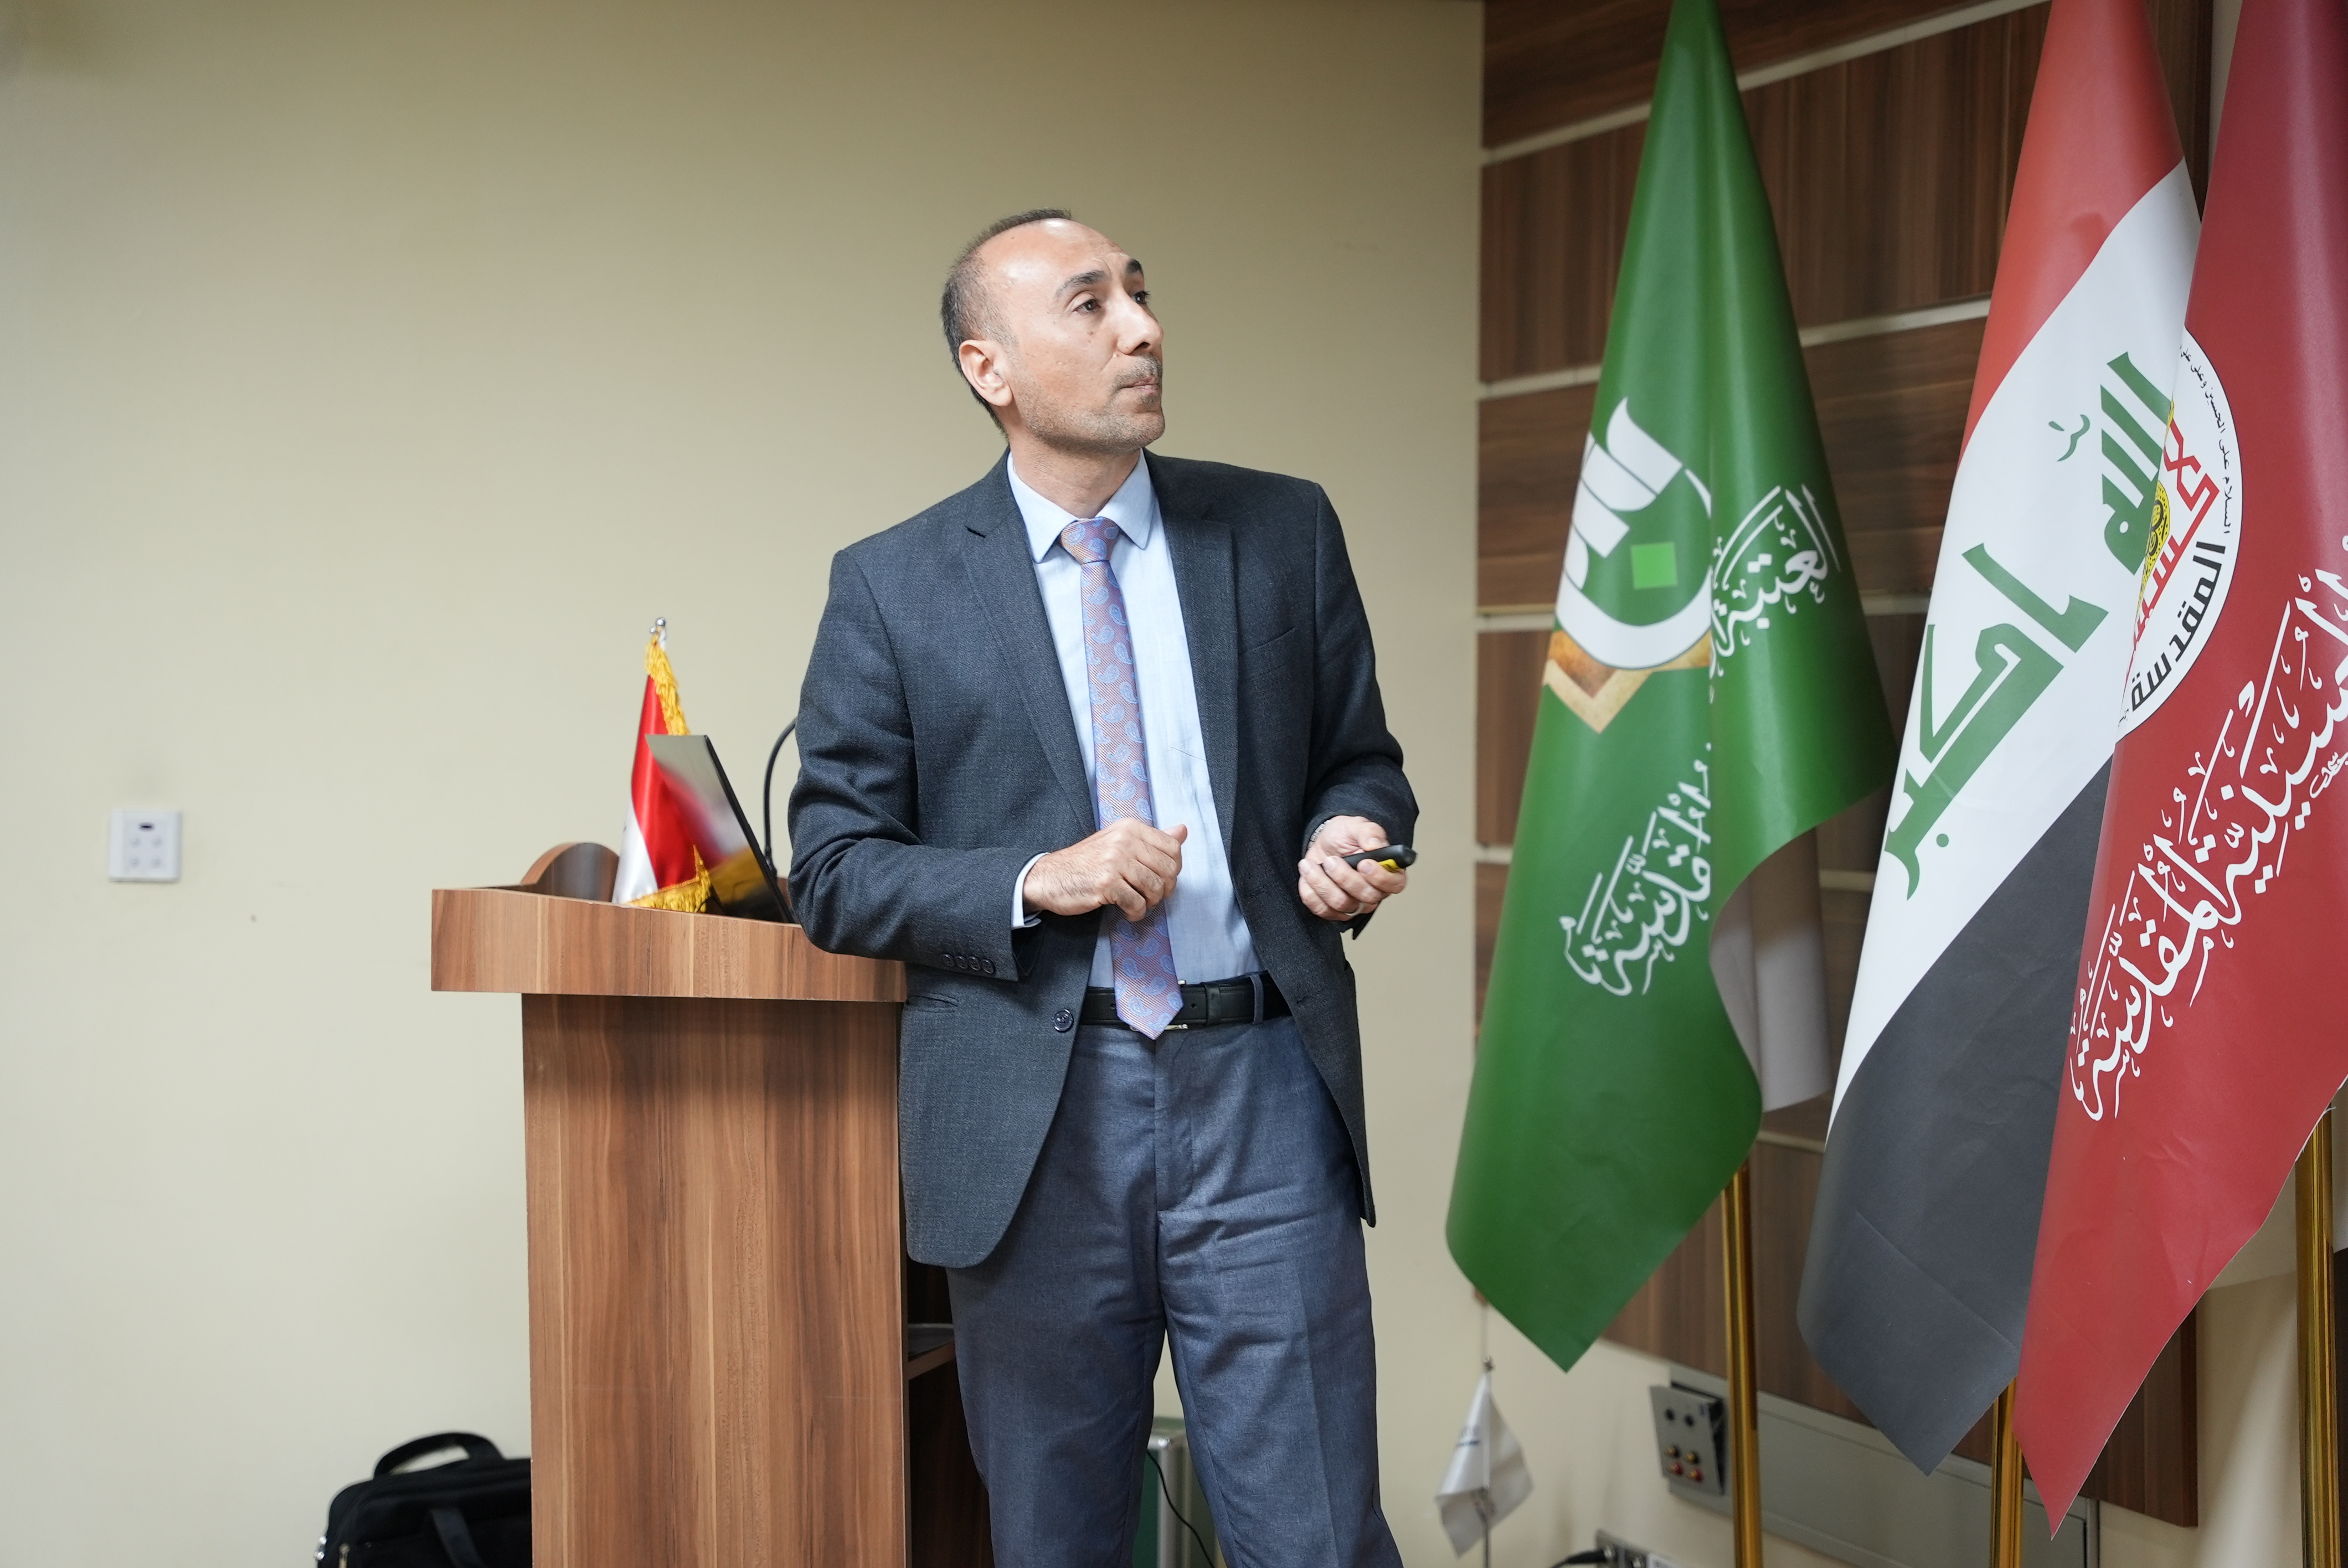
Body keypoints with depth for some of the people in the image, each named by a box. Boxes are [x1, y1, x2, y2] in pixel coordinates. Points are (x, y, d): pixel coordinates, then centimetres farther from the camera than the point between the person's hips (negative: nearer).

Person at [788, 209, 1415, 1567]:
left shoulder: (1283, 531, 8)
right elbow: (834, 870, 1)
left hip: (1261, 1095, 1)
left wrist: (1353, 837, -7)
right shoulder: (893, 589, 2)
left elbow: (1360, 758, 16)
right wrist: (1035, 882, -14)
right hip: (1032, 1119, 0)